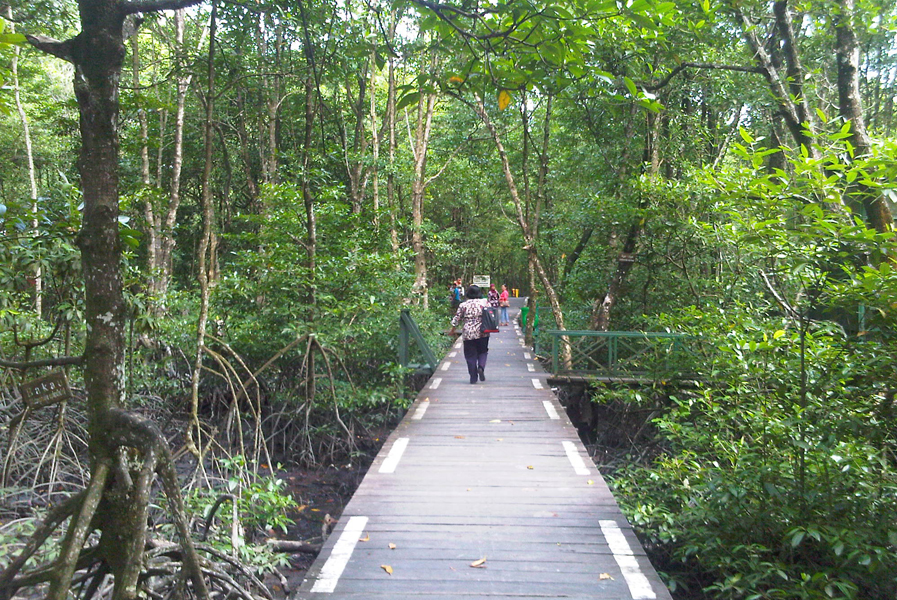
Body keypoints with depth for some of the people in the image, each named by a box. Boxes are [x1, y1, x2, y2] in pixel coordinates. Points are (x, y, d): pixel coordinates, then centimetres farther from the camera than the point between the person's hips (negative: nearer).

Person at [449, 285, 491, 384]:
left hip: (468, 334, 0)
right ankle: (481, 367, -10)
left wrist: (453, 330, 16)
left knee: (470, 355, 6)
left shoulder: (463, 305, 1)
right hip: (482, 332, 0)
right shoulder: (485, 302, 0)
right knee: (482, 352, 16)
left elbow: (457, 319, 4)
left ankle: (473, 378, 6)